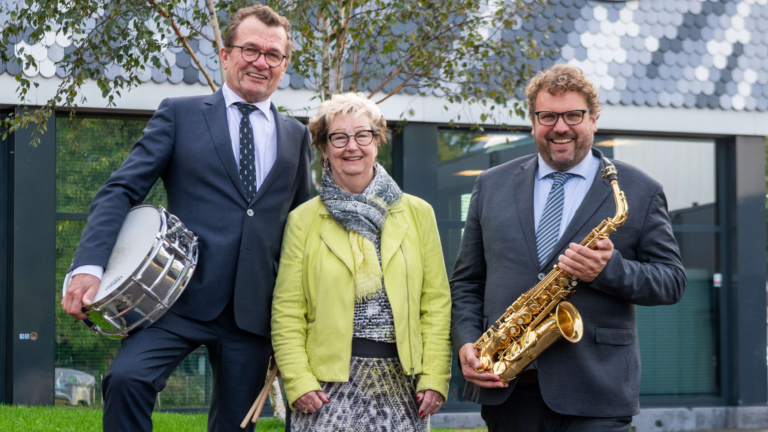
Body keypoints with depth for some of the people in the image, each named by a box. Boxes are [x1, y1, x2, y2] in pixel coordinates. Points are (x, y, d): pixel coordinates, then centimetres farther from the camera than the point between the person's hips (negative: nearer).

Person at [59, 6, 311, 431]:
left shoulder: (296, 136, 16)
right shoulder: (180, 114, 6)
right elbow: (122, 190, -2)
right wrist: (89, 265, -18)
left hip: (253, 311, 3)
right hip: (184, 296, -3)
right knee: (127, 378, -28)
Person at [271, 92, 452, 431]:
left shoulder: (417, 214, 11)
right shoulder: (303, 220, 8)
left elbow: (437, 302, 8)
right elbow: (286, 312, 5)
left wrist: (435, 377, -1)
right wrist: (298, 381, -7)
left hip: (401, 385, 1)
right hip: (329, 386, -1)